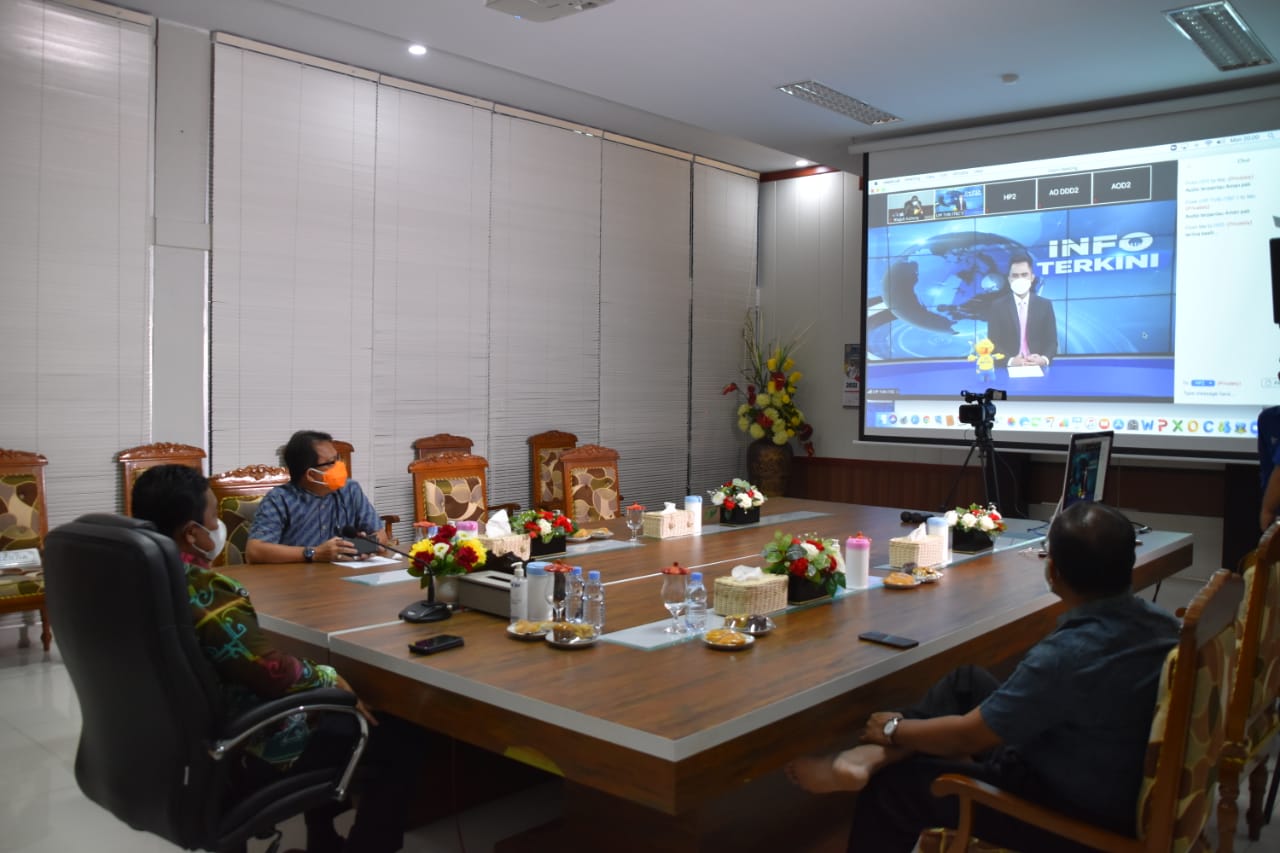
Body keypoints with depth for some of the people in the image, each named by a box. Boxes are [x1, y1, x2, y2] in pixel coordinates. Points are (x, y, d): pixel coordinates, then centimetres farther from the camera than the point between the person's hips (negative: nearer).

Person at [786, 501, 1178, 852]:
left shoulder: (1066, 655, -33)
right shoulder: (1160, 623, -8)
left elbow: (968, 736, -21)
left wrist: (893, 730, -5)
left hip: (1074, 814, -8)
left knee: (895, 784, 4)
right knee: (966, 682, 12)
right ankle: (874, 756, 2)